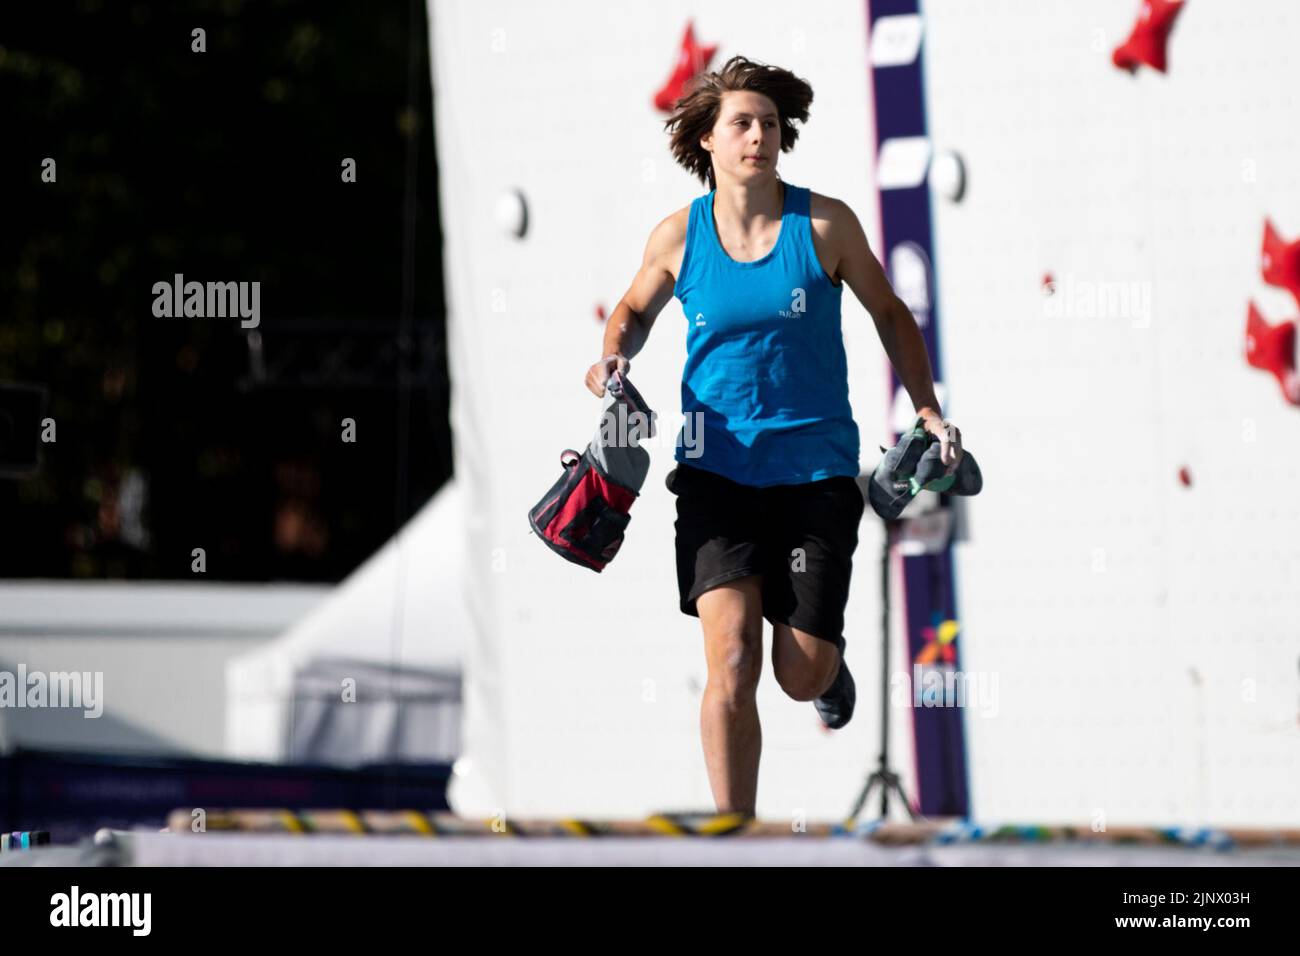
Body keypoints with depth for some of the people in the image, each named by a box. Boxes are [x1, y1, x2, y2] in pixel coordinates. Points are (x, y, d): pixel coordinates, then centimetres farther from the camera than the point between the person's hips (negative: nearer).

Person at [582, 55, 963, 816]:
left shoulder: (824, 224, -4)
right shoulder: (679, 236, 0)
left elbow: (889, 314, 10)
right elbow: (636, 307, 20)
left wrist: (929, 413, 3)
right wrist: (615, 355, -1)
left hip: (816, 468, 0)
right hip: (716, 469, 0)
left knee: (801, 679, 2)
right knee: (731, 659, -17)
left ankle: (829, 655, 42)